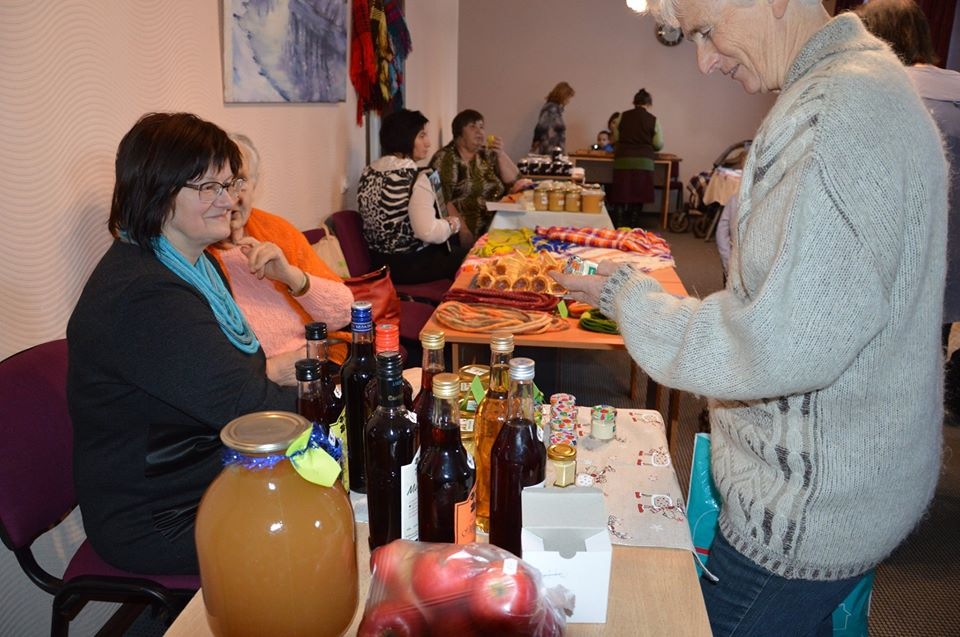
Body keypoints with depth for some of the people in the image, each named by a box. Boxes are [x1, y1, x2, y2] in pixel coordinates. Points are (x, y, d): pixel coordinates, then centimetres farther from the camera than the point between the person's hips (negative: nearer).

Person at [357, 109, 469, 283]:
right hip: (410, 264, -8)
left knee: (453, 242, 26)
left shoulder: (368, 172, 3)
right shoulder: (416, 179, -23)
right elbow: (429, 233, -30)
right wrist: (454, 223, -11)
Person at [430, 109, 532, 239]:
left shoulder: (487, 155, 15)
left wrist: (501, 154, -2)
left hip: (496, 219, 6)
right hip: (466, 227, -6)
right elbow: (443, 202, -10)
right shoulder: (444, 159, -2)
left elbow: (513, 182, 10)